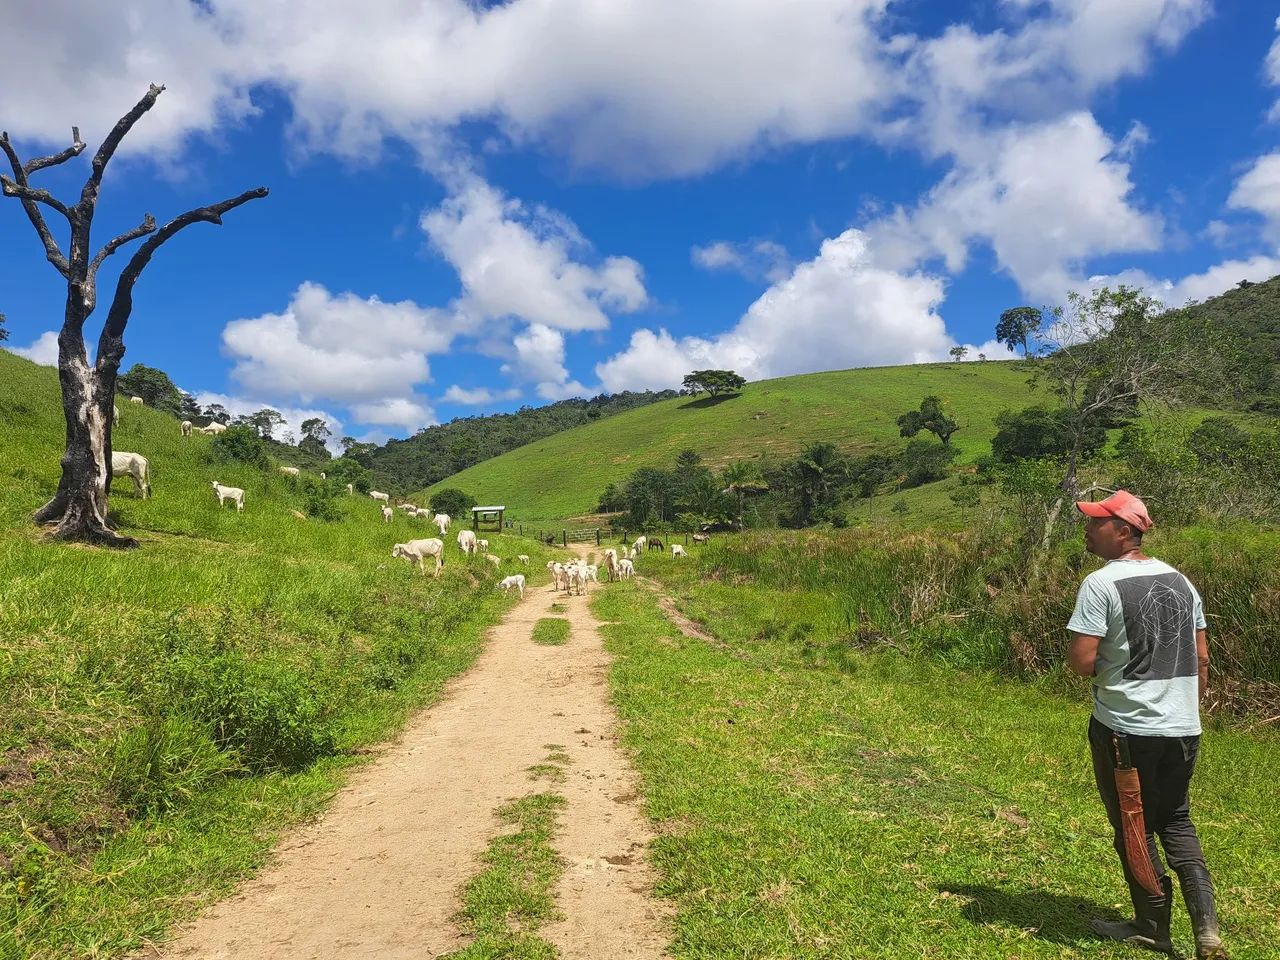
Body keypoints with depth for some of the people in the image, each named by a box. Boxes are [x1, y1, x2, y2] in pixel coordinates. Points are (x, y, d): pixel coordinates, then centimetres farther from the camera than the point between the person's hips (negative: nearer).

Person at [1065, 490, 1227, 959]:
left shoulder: (1102, 583, -16)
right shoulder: (1180, 580, 6)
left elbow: (1081, 662, -21)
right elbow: (1202, 659, 11)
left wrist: (1103, 660, 2)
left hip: (1126, 728, -6)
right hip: (1183, 728, 6)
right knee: (1177, 822, 20)